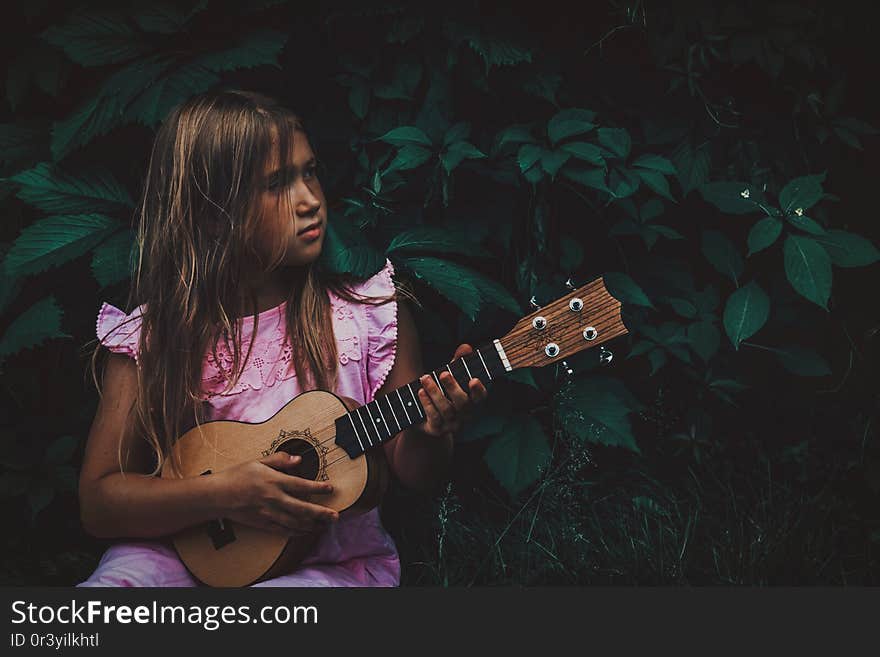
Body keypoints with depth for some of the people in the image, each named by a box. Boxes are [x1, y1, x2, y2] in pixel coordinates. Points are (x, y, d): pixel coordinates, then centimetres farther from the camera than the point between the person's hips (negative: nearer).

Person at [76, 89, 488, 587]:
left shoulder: (373, 311, -2)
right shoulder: (149, 337, -4)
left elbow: (416, 477, 4)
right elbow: (97, 501, -4)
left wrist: (431, 435, -20)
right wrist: (223, 494, -19)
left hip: (337, 560, 1)